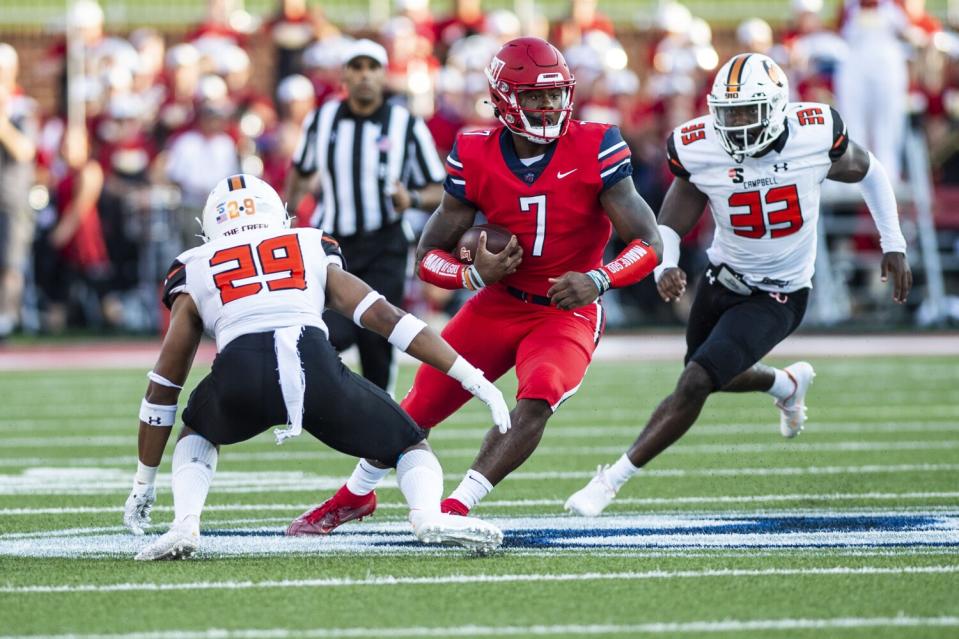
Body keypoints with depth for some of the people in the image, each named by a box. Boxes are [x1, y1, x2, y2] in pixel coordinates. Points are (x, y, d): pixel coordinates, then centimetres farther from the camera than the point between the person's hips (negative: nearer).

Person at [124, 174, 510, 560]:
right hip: (315, 367, 0)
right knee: (410, 446, 20)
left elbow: (163, 386, 33)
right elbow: (386, 318, 22)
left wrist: (143, 484, 40)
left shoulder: (195, 272, 31)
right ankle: (429, 517, -13)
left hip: (240, 373, 1)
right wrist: (475, 380, 21)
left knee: (197, 435, 35)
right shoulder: (316, 253, 31)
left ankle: (184, 525, 8)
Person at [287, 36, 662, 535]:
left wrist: (597, 280, -35)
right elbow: (429, 253, -3)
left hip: (568, 312, -3)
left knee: (537, 400, -29)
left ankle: (458, 506, -24)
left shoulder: (594, 150, -18)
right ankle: (355, 495, 30)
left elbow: (649, 244, -18)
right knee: (423, 404, 5)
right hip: (500, 303, 3)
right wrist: (475, 274, -23)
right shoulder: (476, 158, -11)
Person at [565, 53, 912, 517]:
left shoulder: (815, 134, -20)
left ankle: (613, 478, -8)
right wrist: (665, 267, -27)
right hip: (723, 280, 4)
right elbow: (670, 224, -5)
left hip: (777, 298, -4)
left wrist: (893, 245, 2)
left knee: (695, 384, -16)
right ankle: (788, 384, 57)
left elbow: (867, 172, 1)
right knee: (715, 373, 25)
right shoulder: (698, 150, -17)